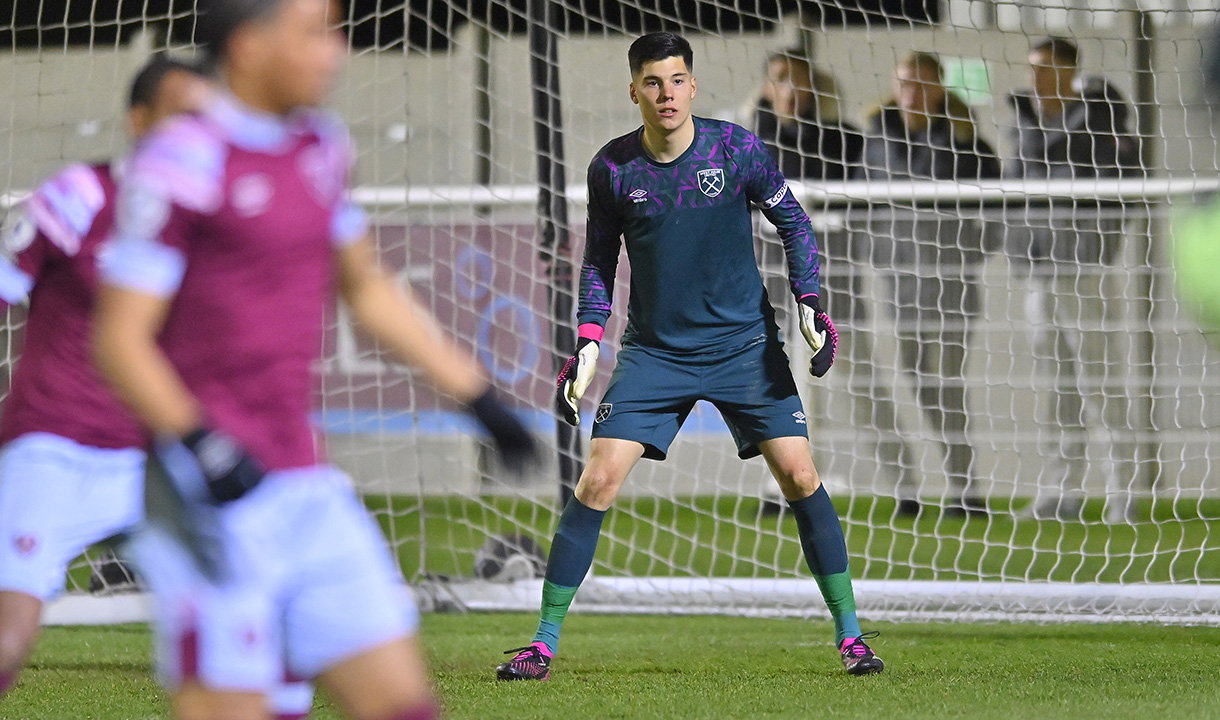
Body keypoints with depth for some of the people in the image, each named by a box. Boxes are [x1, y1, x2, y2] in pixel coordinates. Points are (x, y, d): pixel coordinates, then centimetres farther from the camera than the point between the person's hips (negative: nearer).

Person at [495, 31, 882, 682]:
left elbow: (792, 221, 5)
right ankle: (544, 641, -2)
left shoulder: (736, 149, -9)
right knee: (598, 481, -10)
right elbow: (599, 261, 7)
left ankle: (849, 633, 6)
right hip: (653, 352, 0)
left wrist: (809, 301, -6)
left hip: (745, 344, 0)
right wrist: (588, 342, -3)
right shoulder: (612, 168, -6)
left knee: (799, 476, -7)